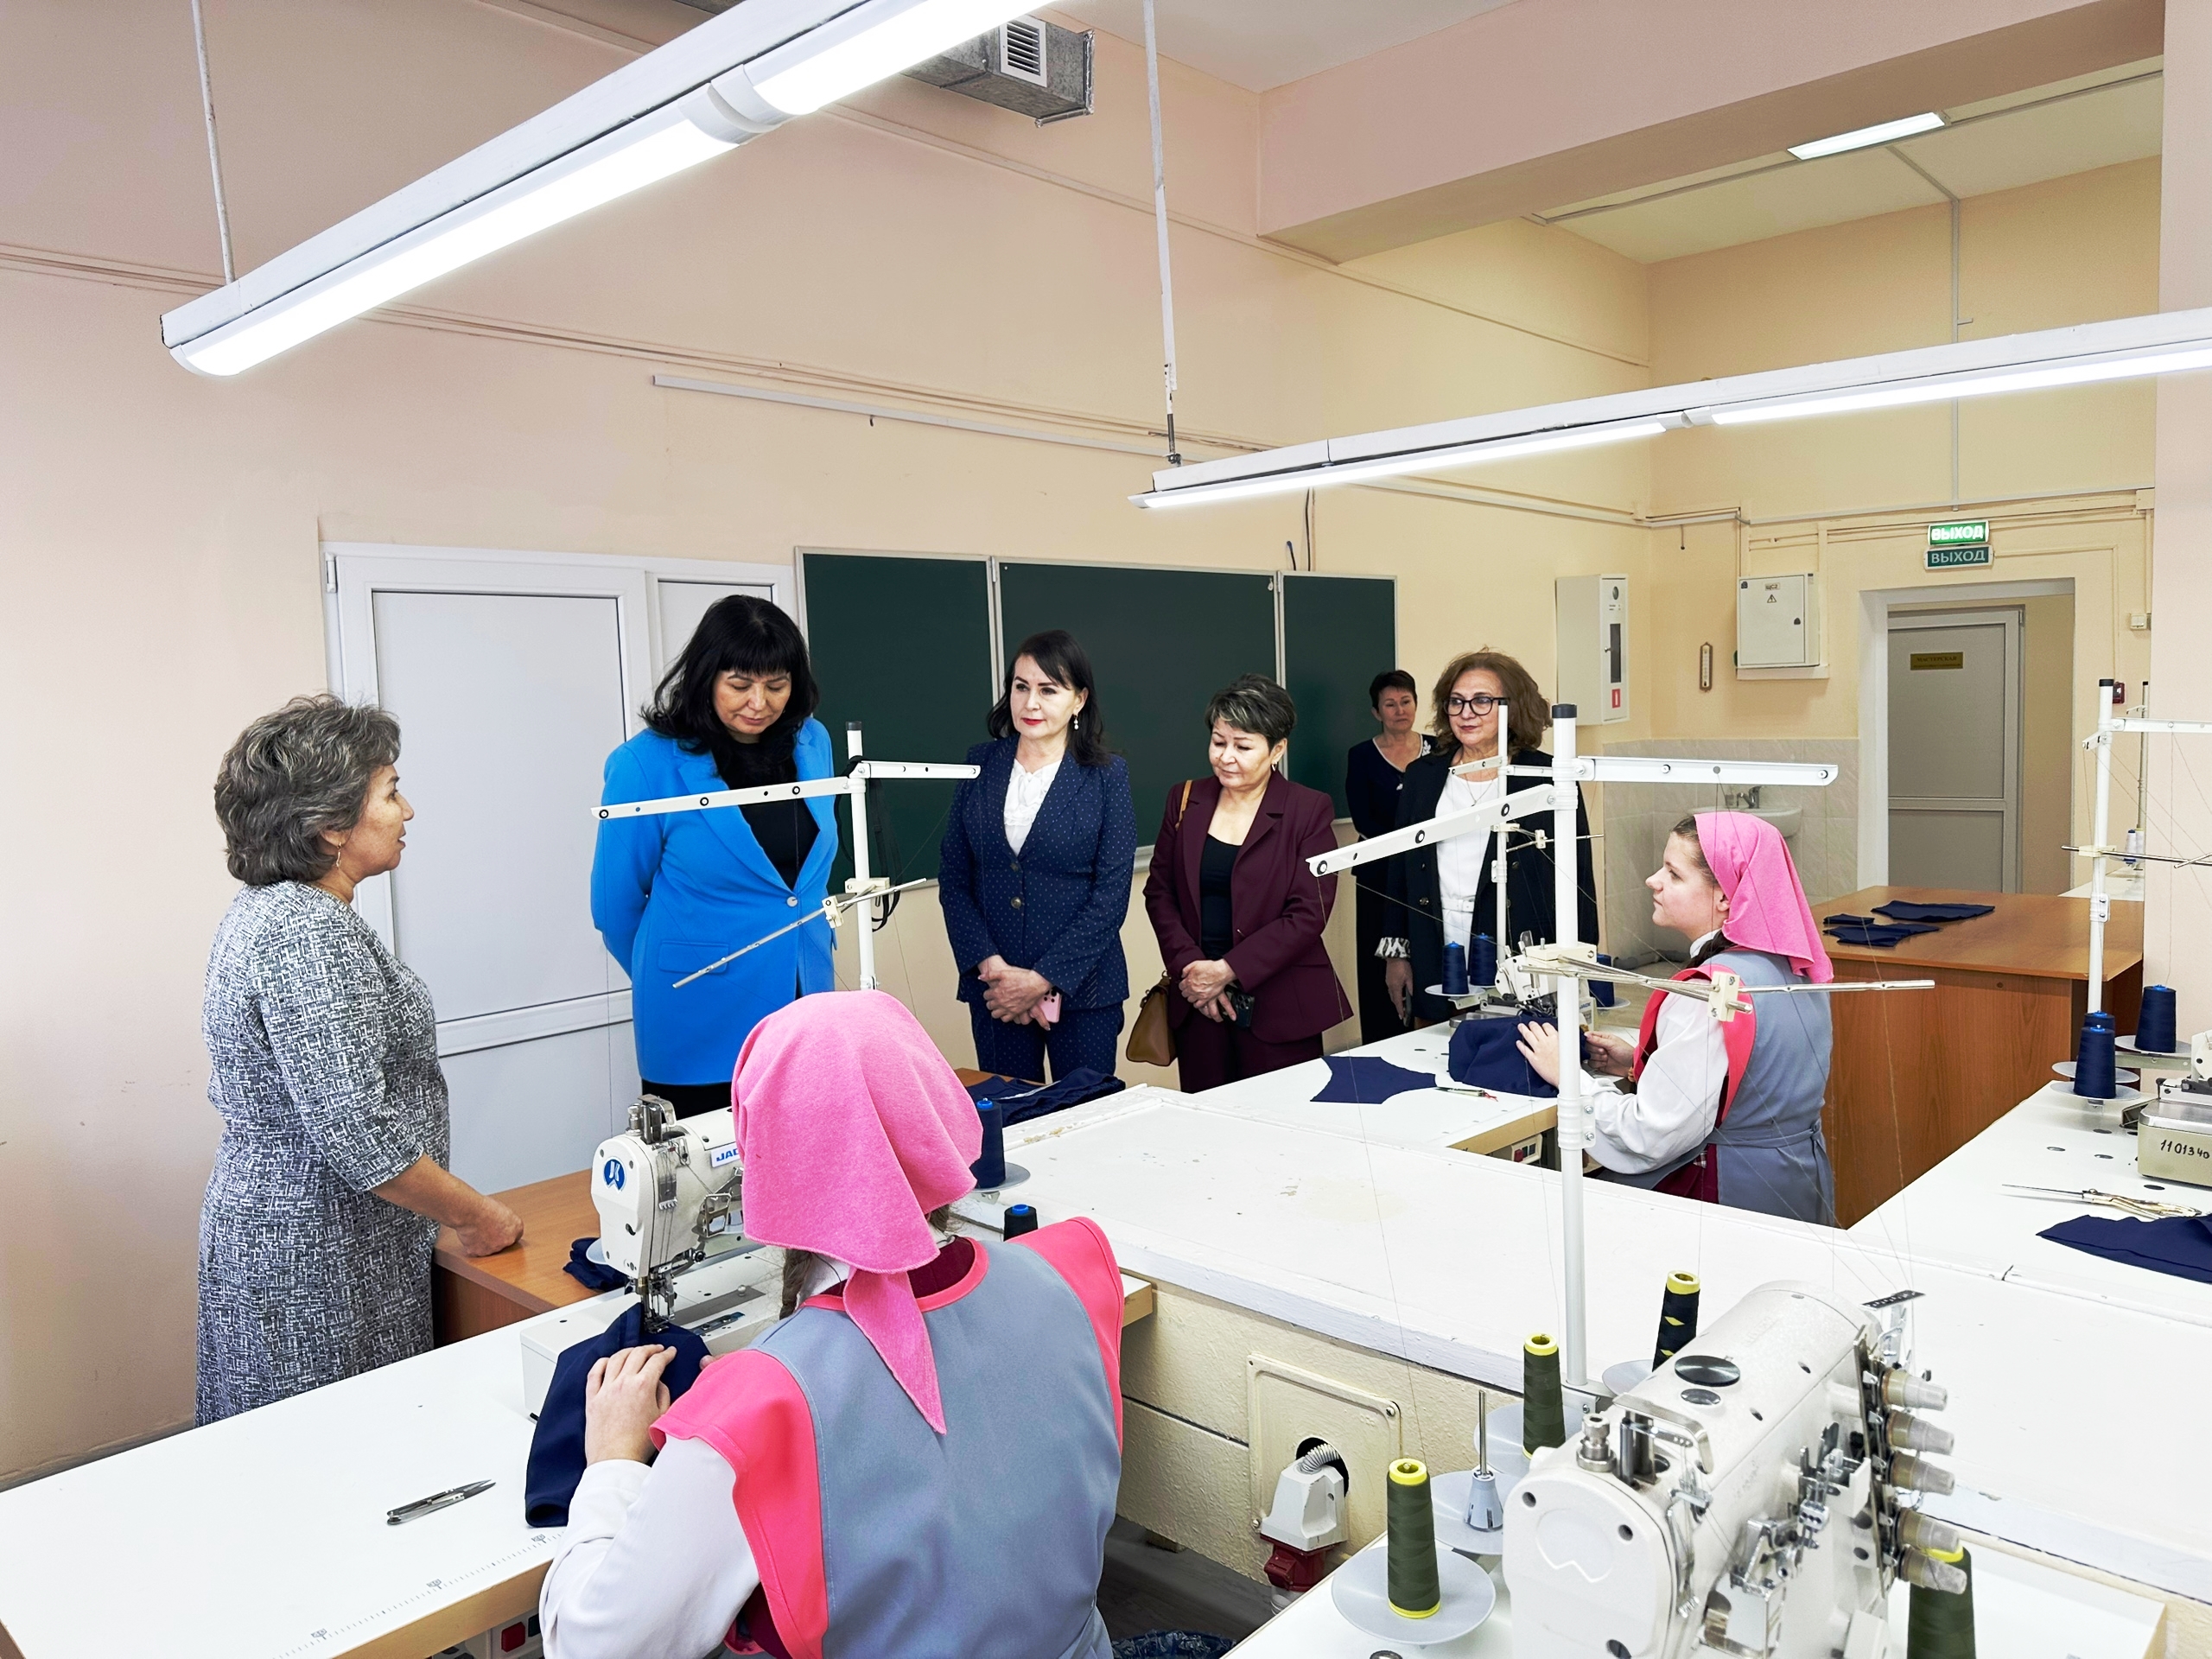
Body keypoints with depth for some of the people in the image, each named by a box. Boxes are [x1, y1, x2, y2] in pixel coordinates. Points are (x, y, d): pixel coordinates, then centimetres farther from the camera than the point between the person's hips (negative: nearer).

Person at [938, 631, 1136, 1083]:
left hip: (1081, 986, -2)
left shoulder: (1106, 776, -4)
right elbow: (952, 878, 4)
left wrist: (1043, 978, -12)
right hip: (993, 986, 2)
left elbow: (1111, 896, -7)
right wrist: (989, 965, -9)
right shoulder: (981, 766, 4)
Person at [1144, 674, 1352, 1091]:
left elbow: (1308, 915, -10)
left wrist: (1228, 970, -15)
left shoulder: (1309, 812, -4)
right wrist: (1190, 967, -7)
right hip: (1197, 1003, 3)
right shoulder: (1185, 801, 7)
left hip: (1278, 1008, -3)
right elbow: (1159, 891, 8)